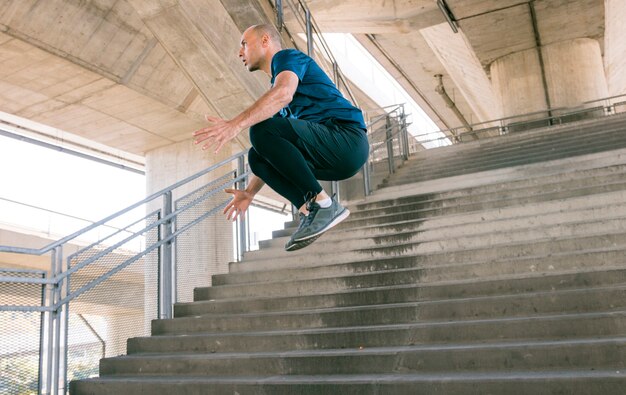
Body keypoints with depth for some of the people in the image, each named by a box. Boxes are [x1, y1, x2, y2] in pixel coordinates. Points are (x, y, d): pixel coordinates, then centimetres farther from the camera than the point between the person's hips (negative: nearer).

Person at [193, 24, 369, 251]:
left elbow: (284, 93, -26)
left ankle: (323, 204, -16)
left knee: (262, 130, -22)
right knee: (257, 156, 8)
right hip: (332, 157, 9)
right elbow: (269, 156, 27)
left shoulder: (287, 56, 1)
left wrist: (236, 124, -35)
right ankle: (310, 210, -5)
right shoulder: (275, 87, 26)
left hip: (348, 139, -9)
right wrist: (249, 193, 24)